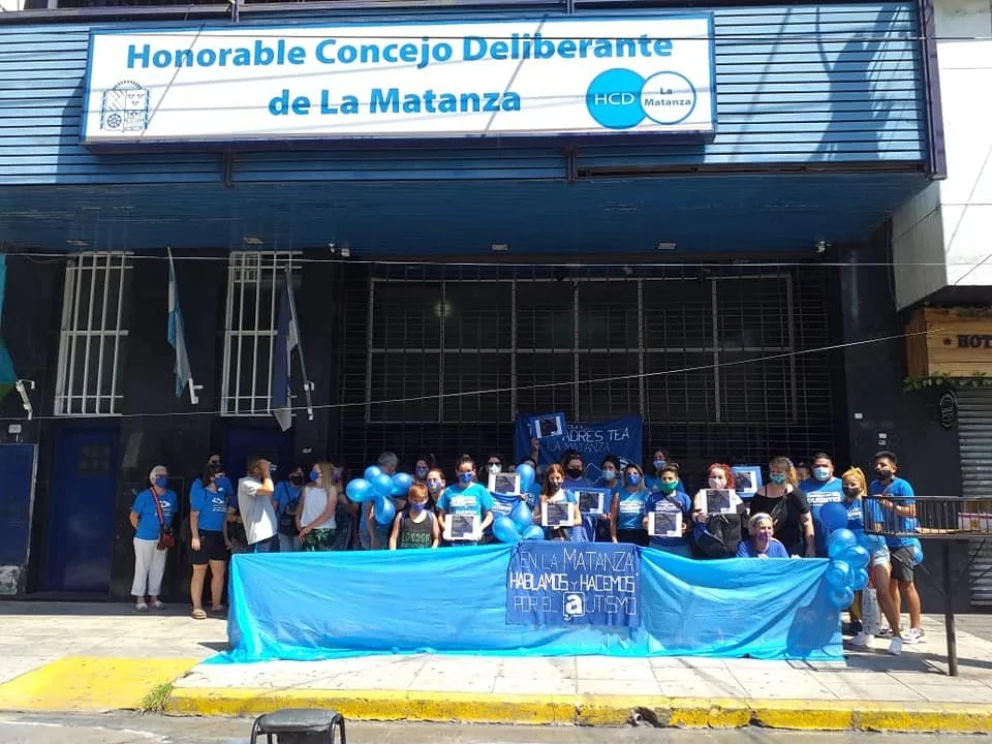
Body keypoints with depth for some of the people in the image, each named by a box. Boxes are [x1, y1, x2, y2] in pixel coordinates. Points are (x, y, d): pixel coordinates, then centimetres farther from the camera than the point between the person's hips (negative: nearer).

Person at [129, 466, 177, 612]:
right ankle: (140, 599, 10)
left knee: (158, 569, 11)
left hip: (163, 539, 5)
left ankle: (154, 597, 23)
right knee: (142, 568, 2)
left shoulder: (172, 496, 4)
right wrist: (142, 529, 0)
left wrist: (169, 530, 10)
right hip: (145, 539, -5)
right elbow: (133, 516, -2)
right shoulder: (144, 496, -9)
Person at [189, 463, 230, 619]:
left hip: (218, 536, 7)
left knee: (219, 572, 7)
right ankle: (197, 607, 4)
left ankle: (216, 605, 17)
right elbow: (194, 515, -10)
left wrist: (225, 537, 17)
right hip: (203, 535, -7)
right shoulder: (201, 492, -6)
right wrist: (195, 537, -18)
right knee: (199, 573, -1)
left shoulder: (222, 494, 14)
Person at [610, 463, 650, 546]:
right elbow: (612, 520, 5)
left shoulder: (647, 494, 5)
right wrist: (614, 539, -2)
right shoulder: (618, 495, 6)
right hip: (622, 535, 1)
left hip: (641, 535, -1)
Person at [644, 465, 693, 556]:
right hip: (657, 544, 0)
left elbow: (690, 520, 4)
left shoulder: (684, 497, 5)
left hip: (680, 544, 0)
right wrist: (646, 524, -16)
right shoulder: (653, 498, 6)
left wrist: (686, 527, -18)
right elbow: (646, 519, 6)